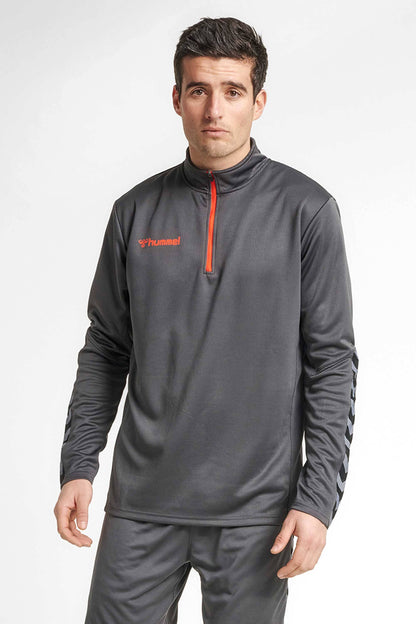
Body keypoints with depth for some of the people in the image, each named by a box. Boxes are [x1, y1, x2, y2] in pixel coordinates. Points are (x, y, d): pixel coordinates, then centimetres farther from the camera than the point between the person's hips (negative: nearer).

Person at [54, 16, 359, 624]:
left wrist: (318, 497, -9)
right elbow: (105, 350, 10)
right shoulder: (136, 211, 5)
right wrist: (78, 466, 4)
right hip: (141, 504, 2)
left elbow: (332, 362, -4)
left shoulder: (306, 209, -3)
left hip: (255, 508, -2)